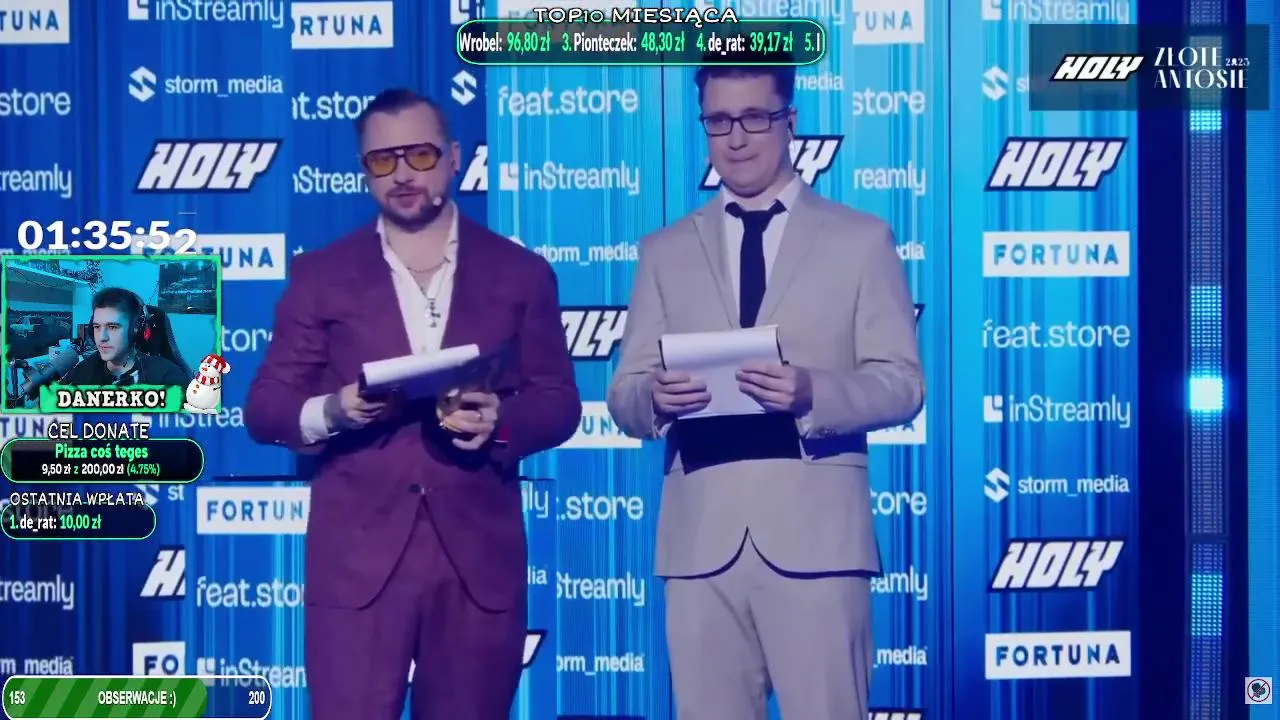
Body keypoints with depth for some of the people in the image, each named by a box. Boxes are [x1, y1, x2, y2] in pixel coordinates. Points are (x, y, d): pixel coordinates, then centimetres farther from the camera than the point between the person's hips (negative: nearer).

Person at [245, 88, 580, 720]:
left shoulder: (520, 273, 10)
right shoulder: (320, 276, 9)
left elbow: (559, 402, 9)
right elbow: (265, 406, 6)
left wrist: (501, 419, -13)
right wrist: (331, 411, -16)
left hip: (478, 556, 1)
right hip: (358, 556, -1)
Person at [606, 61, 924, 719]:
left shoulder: (861, 240, 9)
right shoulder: (665, 252, 15)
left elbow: (901, 384, 2)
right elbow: (623, 397, 10)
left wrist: (813, 393, -19)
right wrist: (656, 397, -15)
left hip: (813, 528, -2)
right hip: (701, 532, 2)